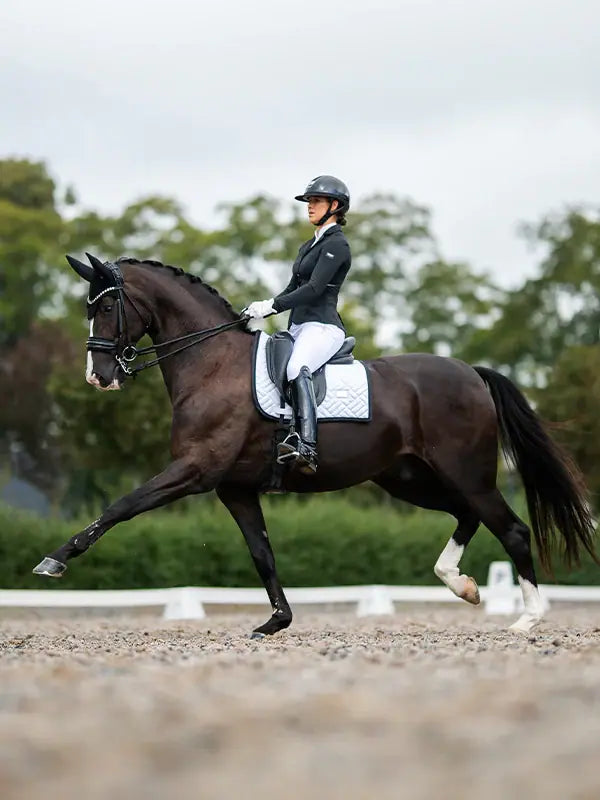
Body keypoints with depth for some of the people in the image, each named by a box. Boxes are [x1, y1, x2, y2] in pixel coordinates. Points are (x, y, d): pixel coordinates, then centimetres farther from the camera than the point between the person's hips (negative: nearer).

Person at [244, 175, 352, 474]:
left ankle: (306, 447, -52)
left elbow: (314, 288, -17)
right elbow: (293, 289, 24)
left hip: (322, 327, -11)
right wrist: (258, 311, 10)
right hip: (299, 327, 11)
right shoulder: (310, 246, 23)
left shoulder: (336, 244, -6)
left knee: (296, 369, -38)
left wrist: (272, 305, -21)